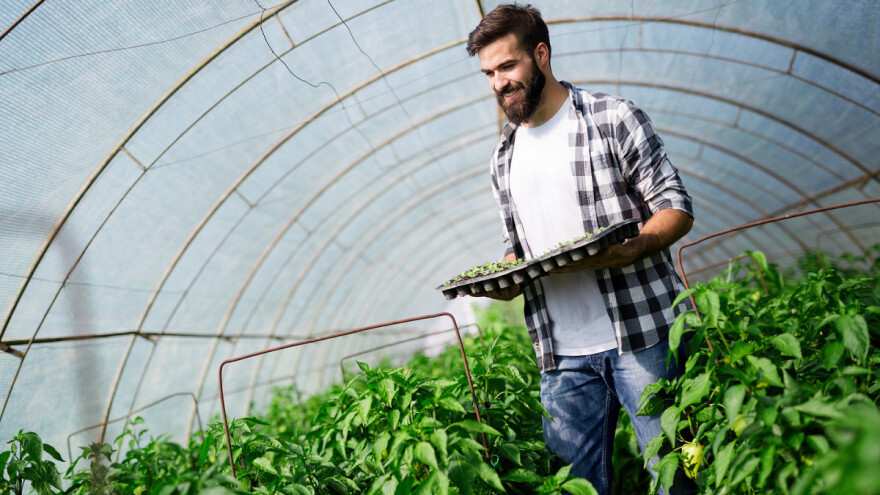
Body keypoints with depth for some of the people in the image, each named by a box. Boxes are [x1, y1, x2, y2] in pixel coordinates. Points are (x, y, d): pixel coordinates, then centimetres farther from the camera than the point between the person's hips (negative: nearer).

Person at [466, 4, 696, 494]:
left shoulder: (614, 118, -1)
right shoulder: (504, 156, 15)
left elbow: (677, 207, -3)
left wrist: (623, 251, -22)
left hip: (642, 335, -4)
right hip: (562, 354, 5)